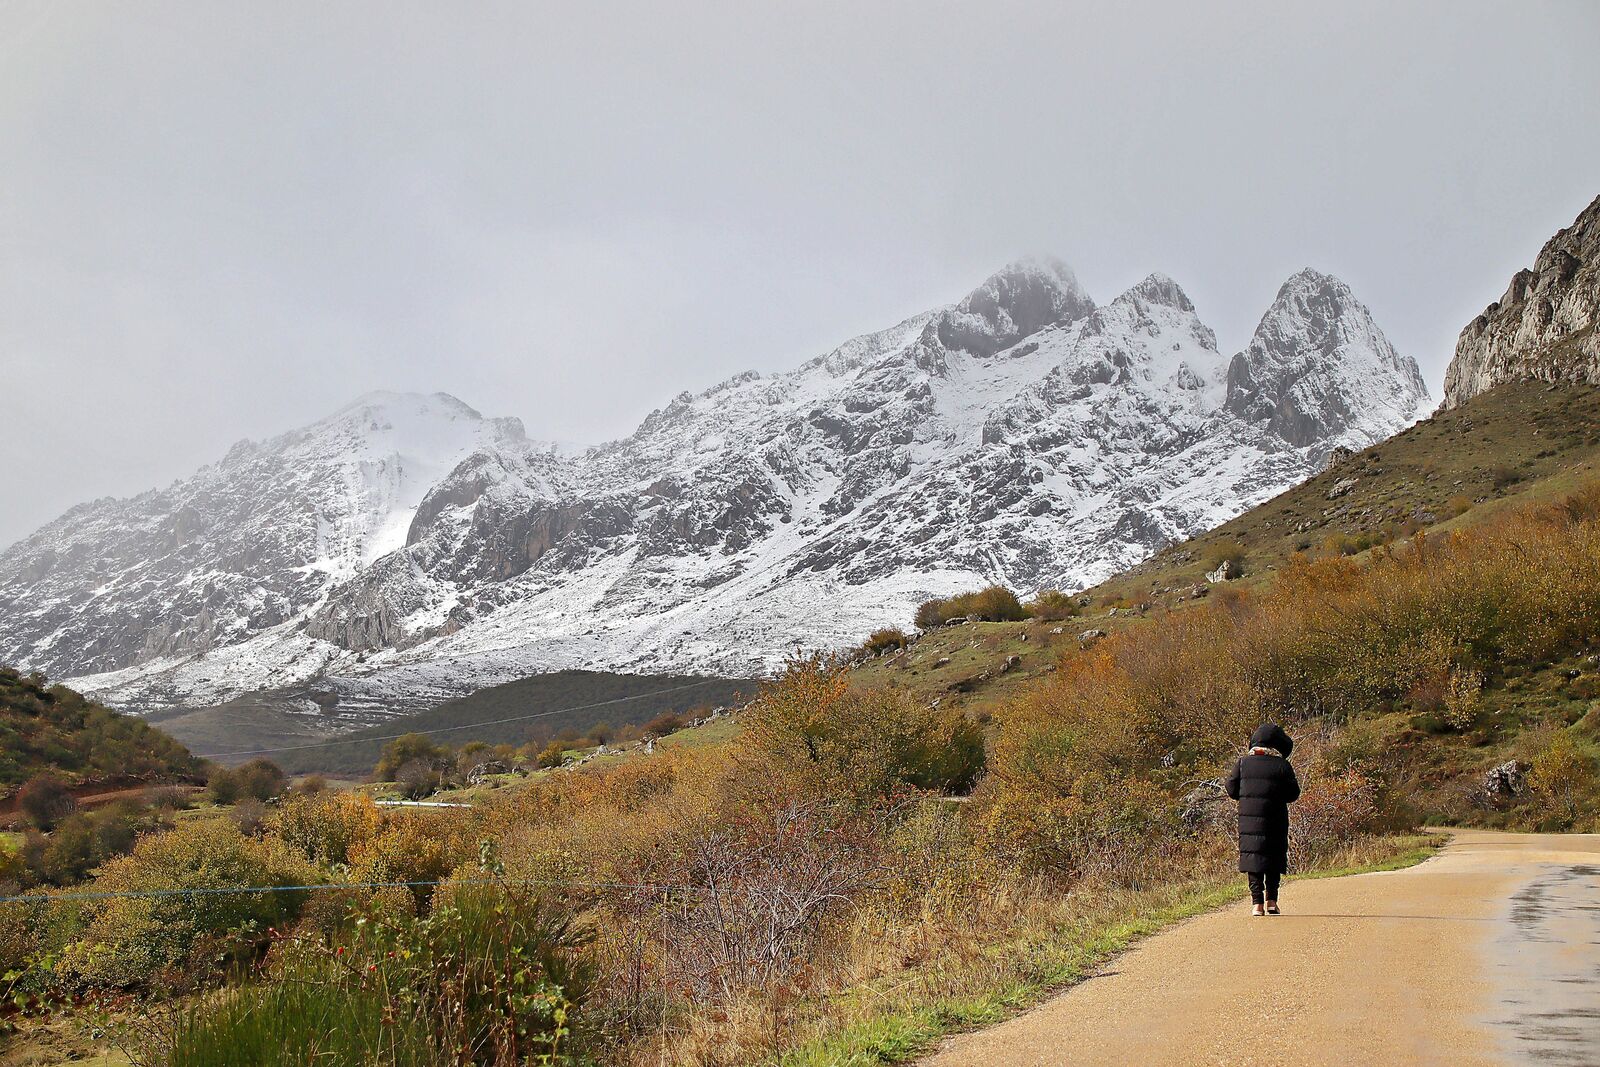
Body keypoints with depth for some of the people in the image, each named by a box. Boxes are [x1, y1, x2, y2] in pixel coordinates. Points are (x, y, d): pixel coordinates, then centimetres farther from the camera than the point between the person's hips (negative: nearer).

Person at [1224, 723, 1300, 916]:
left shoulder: (1243, 762, 0)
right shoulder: (1282, 765, -5)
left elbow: (1232, 789, 5)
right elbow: (1293, 794, 0)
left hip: (1249, 821, 1)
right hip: (1275, 821, -1)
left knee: (1252, 857, 4)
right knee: (1274, 857, 13)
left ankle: (1257, 902, -3)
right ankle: (1271, 900, 9)